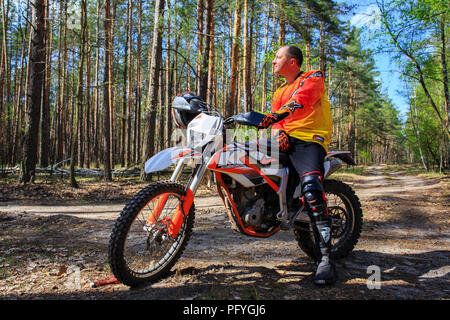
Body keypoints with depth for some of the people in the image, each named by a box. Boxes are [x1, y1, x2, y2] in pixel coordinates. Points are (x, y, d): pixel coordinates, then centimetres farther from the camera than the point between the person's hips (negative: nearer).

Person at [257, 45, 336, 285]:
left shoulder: (314, 77, 8)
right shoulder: (279, 93, 29)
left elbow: (303, 97, -15)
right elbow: (276, 120, 15)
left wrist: (279, 113, -32)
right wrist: (279, 132, -9)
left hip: (309, 139, -7)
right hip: (285, 140, 7)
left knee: (311, 189, -28)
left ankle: (326, 258, -23)